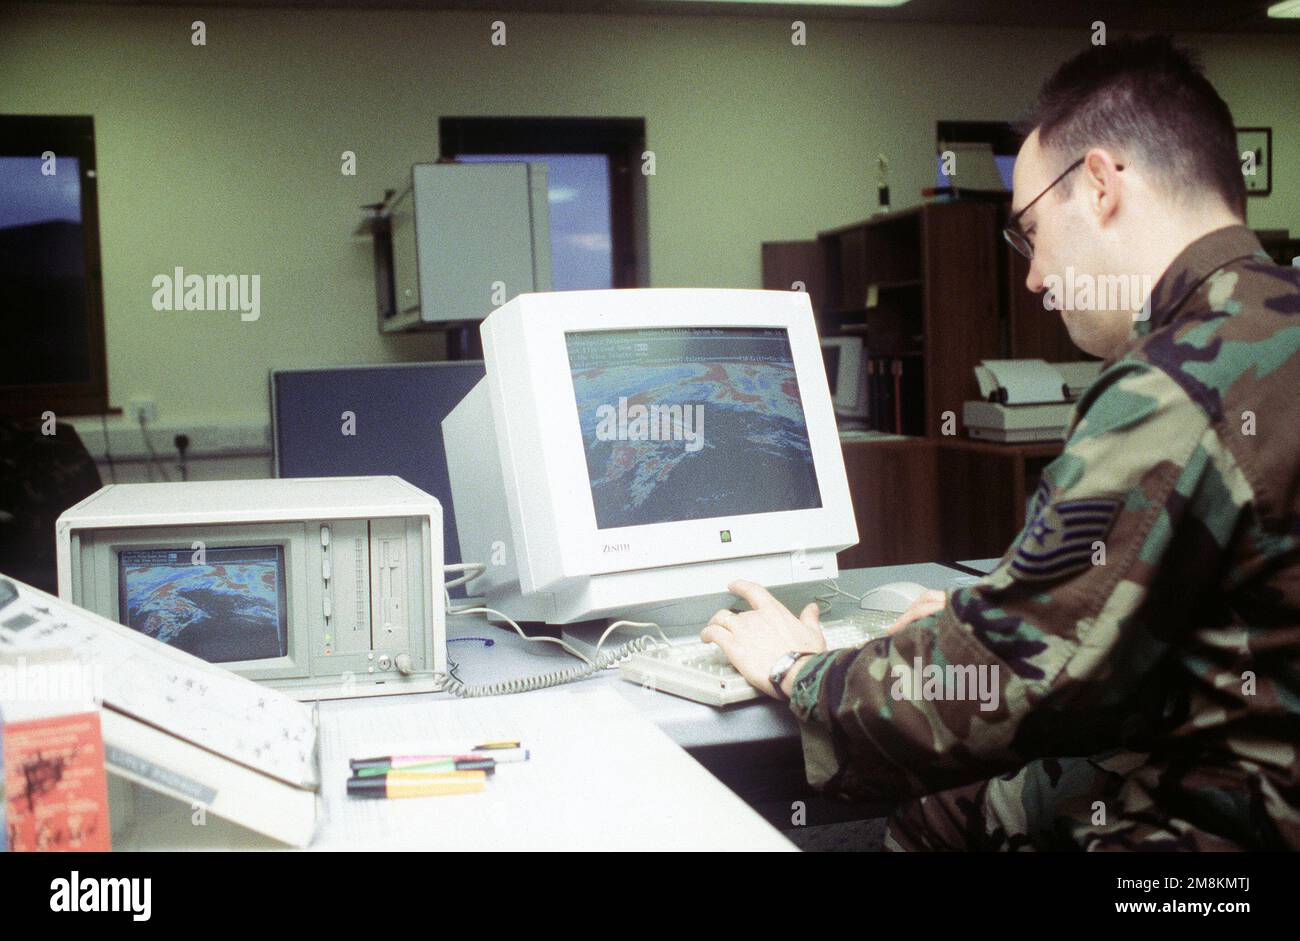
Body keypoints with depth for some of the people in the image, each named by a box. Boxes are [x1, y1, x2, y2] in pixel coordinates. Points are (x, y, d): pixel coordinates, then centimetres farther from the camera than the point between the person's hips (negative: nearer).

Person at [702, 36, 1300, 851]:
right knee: (921, 814, 13)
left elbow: (992, 690, -21)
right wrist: (997, 615, 11)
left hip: (1212, 823, -9)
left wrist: (799, 674, -4)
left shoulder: (1182, 388, -24)